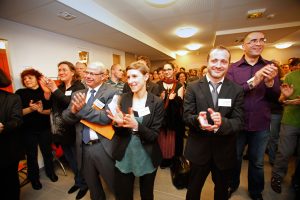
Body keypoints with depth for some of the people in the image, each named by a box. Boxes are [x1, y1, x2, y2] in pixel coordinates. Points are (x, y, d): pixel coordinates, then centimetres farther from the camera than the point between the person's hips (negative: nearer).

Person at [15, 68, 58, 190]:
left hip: (45, 128, 1)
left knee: (47, 151, 14)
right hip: (28, 130, 0)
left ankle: (50, 172, 37)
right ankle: (34, 178, 33)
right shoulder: (20, 93, -3)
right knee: (31, 155, 12)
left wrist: (42, 111, -22)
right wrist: (30, 109, -25)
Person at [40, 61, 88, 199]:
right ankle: (78, 181, 44)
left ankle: (84, 184, 33)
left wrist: (54, 90, -27)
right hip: (61, 130, 7)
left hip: (73, 131, -7)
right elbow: (49, 106, 5)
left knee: (78, 160, 10)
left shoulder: (79, 87, -11)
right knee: (70, 160, 22)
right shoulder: (59, 87, 8)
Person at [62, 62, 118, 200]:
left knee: (115, 185, 15)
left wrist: (84, 108, -27)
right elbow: (66, 117, 2)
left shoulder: (111, 93, -11)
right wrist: (73, 111, -19)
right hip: (83, 147, 5)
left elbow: (106, 118, -22)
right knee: (91, 185, 28)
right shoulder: (77, 94, 7)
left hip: (104, 147, -5)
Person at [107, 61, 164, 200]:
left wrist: (136, 125, -31)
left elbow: (154, 135, -14)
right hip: (124, 157, 2)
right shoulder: (124, 99, -5)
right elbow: (119, 133, 0)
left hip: (147, 158, -1)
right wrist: (119, 124, -23)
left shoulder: (157, 102, -14)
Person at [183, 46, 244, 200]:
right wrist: (197, 119, -33)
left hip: (224, 151, 2)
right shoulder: (193, 87, -8)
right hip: (198, 149, -1)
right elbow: (186, 116, -11)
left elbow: (239, 121, -10)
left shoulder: (237, 90, -5)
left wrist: (222, 123, -32)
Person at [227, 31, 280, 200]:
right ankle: (232, 184, 43)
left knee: (257, 162, 20)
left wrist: (270, 82, -23)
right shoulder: (233, 68, -4)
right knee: (235, 158, 18)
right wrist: (252, 82, -29)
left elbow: (275, 97, -4)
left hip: (261, 124, 2)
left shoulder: (270, 67, 3)